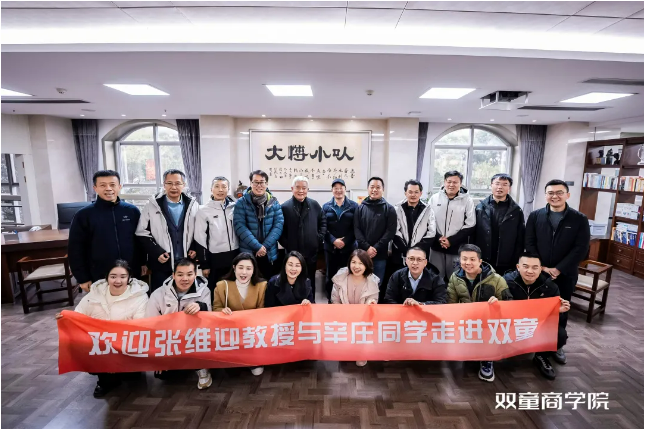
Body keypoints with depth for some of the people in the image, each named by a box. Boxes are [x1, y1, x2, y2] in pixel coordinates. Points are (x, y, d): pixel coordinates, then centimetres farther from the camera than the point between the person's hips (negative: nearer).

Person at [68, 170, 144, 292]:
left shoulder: (132, 211, 0)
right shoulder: (84, 215, -4)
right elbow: (76, 249, -1)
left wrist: (143, 263, 7)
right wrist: (83, 278, -2)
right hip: (100, 279, -1)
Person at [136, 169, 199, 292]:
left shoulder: (192, 205, 4)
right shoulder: (152, 205, -1)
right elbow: (142, 233, 0)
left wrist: (195, 249, -3)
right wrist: (156, 253, -10)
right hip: (161, 264, -1)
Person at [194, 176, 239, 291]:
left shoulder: (235, 207, 4)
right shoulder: (204, 211, -4)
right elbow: (200, 240, -4)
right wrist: (204, 264, -5)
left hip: (235, 256, 3)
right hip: (215, 259, -2)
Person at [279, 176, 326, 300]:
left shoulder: (315, 205, 4)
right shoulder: (285, 207, -6)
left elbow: (323, 222, 11)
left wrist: (320, 237, 1)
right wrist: (286, 245, -10)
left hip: (311, 252, 3)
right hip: (293, 253, -3)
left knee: (310, 281, 16)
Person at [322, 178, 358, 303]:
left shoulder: (353, 206, 3)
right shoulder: (326, 207, 7)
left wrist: (345, 241, -11)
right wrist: (334, 241, -11)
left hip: (349, 247, -1)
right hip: (331, 247, 2)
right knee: (330, 275, 8)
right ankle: (330, 300, 23)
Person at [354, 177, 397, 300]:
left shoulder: (389, 209, 2)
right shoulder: (361, 207, 6)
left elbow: (391, 231, -5)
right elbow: (356, 229, 1)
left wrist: (376, 248, -12)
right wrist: (366, 247, -12)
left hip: (380, 254, -1)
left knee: (377, 284, 7)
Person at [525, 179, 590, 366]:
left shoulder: (579, 219, -2)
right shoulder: (535, 216, 0)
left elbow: (581, 249, -8)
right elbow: (529, 244, -3)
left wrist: (558, 269, -15)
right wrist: (541, 267, -12)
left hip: (565, 275, 0)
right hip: (537, 272, 0)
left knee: (561, 311, 13)